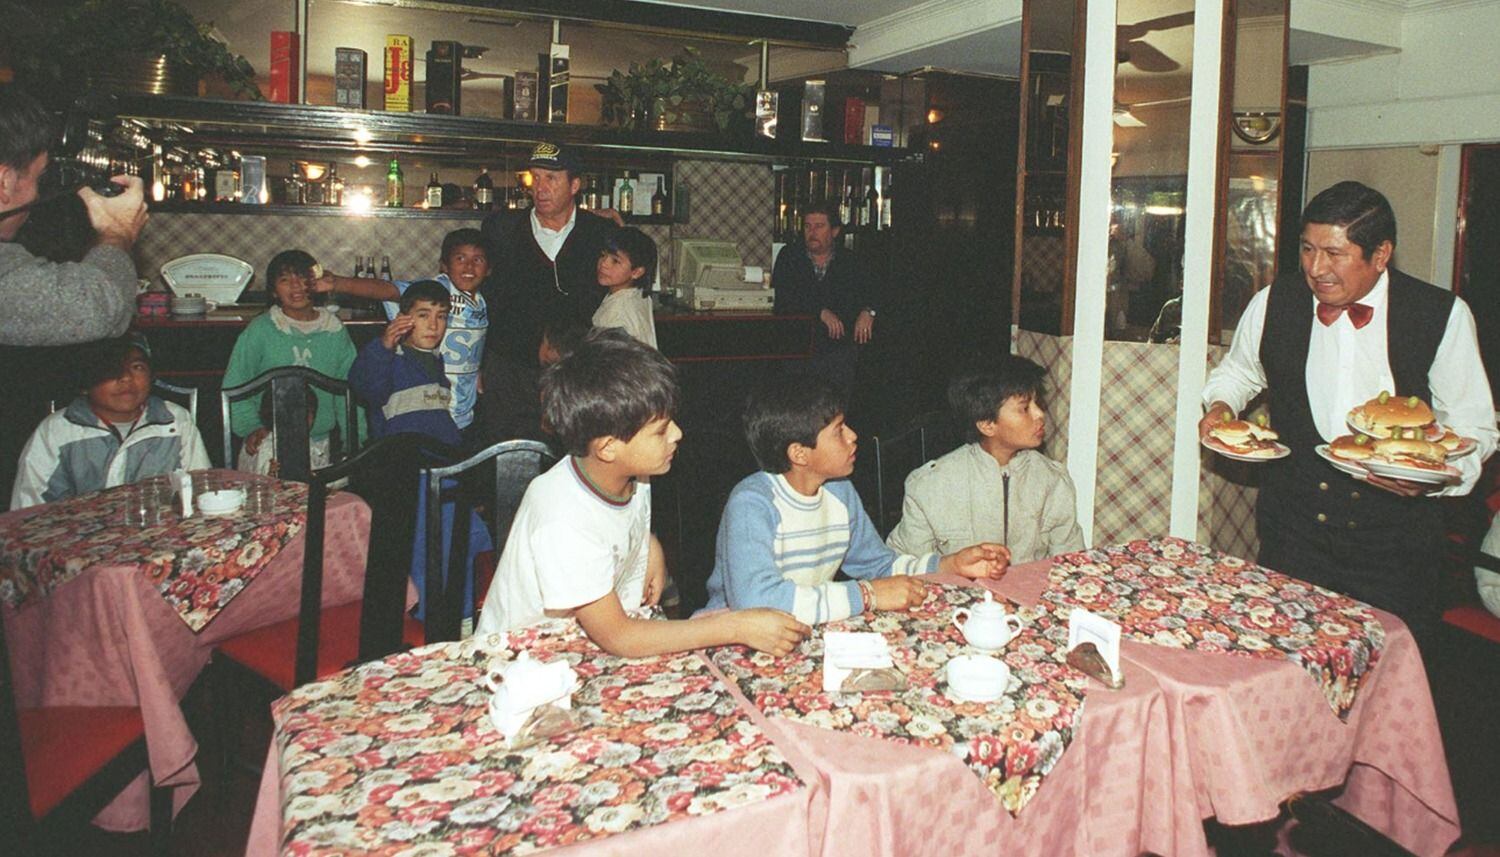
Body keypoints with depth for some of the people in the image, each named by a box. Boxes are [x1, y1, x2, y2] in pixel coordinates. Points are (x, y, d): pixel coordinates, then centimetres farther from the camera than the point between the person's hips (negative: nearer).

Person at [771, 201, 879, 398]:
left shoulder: (849, 261, 14)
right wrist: (820, 311, -11)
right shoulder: (789, 256, 10)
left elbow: (872, 291, 11)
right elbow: (781, 300, -2)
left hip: (841, 344, 1)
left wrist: (868, 311, -12)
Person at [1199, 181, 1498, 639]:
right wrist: (1221, 405, -1)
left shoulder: (1444, 316, -5)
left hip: (1394, 537, -1)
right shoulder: (1272, 304, -1)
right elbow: (1239, 371, 19)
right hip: (1292, 528, 1)